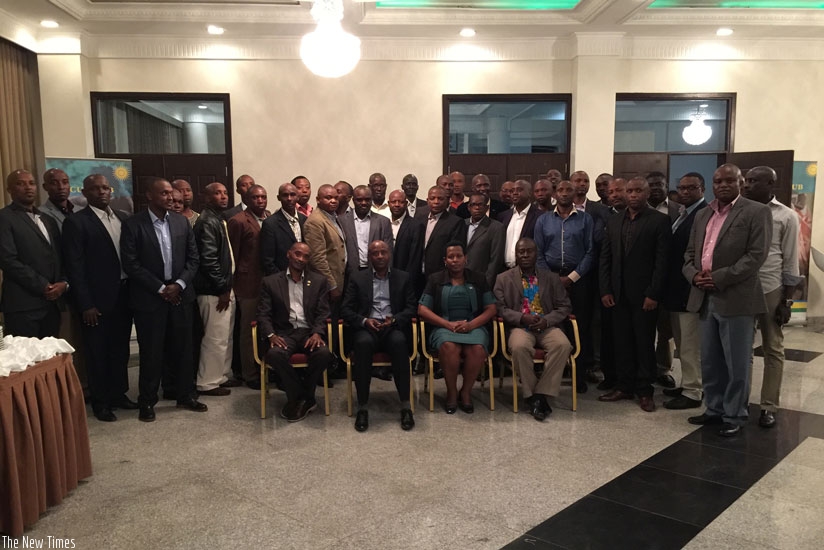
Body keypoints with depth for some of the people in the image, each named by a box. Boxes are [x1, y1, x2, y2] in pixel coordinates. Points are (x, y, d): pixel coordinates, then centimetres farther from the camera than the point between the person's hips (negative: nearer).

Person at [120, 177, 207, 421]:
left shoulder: (181, 222, 6)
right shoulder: (133, 225, -6)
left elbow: (193, 258, 7)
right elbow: (131, 264, -10)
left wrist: (179, 284, -7)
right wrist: (161, 288, -13)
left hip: (181, 295, 4)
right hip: (149, 298, -3)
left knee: (183, 348, 10)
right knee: (151, 352, 4)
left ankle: (186, 395, 24)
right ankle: (147, 401, 19)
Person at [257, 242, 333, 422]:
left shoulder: (319, 281, 14)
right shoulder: (270, 282, 12)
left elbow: (323, 313, 7)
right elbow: (263, 314, 5)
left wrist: (317, 333, -13)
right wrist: (271, 335, -14)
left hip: (309, 332, 1)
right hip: (284, 333, 0)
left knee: (324, 353, -32)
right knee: (274, 354, -34)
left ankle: (299, 397, -6)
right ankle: (306, 400, -14)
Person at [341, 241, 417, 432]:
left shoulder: (403, 278, 15)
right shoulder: (357, 278, 14)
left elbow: (411, 308, 7)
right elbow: (346, 310, 7)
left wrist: (394, 319, -13)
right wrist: (364, 321, -12)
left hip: (393, 327, 0)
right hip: (366, 328, 0)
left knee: (399, 342, -36)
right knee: (363, 343, -36)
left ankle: (406, 406, -30)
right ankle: (362, 407, -28)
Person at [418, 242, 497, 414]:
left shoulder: (478, 279, 14)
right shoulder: (435, 280, 11)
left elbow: (491, 309, 8)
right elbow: (422, 310, 3)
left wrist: (470, 324, -11)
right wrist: (448, 324, -11)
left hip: (473, 327, 1)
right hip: (444, 327, -1)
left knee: (477, 349, -33)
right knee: (449, 347, -35)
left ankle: (466, 391, -10)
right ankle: (451, 392, -14)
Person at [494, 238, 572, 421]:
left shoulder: (551, 278, 16)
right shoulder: (504, 279, 11)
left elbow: (564, 306, 9)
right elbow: (500, 308, 1)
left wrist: (547, 320, -10)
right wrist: (522, 318, -15)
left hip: (547, 326, 2)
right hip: (519, 327, -2)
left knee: (563, 345, -31)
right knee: (519, 347, -36)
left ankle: (541, 394, -23)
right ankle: (532, 396, -19)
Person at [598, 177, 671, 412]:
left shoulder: (660, 221, -3)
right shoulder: (614, 221, 11)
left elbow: (662, 260, -9)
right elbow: (605, 258, 10)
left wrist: (653, 294, -13)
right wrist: (605, 290, 2)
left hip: (644, 294, -4)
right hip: (618, 294, 4)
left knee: (644, 343, 5)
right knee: (622, 342, 9)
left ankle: (644, 391, 15)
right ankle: (624, 386, 19)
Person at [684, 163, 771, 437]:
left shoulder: (757, 212, -4)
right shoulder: (702, 215, 16)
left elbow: (756, 255, -13)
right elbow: (690, 252, 16)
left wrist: (719, 278, -17)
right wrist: (694, 275, -4)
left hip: (736, 299, -6)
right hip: (705, 298, 6)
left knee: (737, 364, 4)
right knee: (710, 361, 14)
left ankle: (735, 416, 18)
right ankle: (715, 409, 28)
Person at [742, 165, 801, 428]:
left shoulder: (786, 216, -3)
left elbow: (790, 262, -2)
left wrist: (787, 301, -5)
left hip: (771, 291, -2)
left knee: (773, 349, 8)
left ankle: (769, 406, 17)